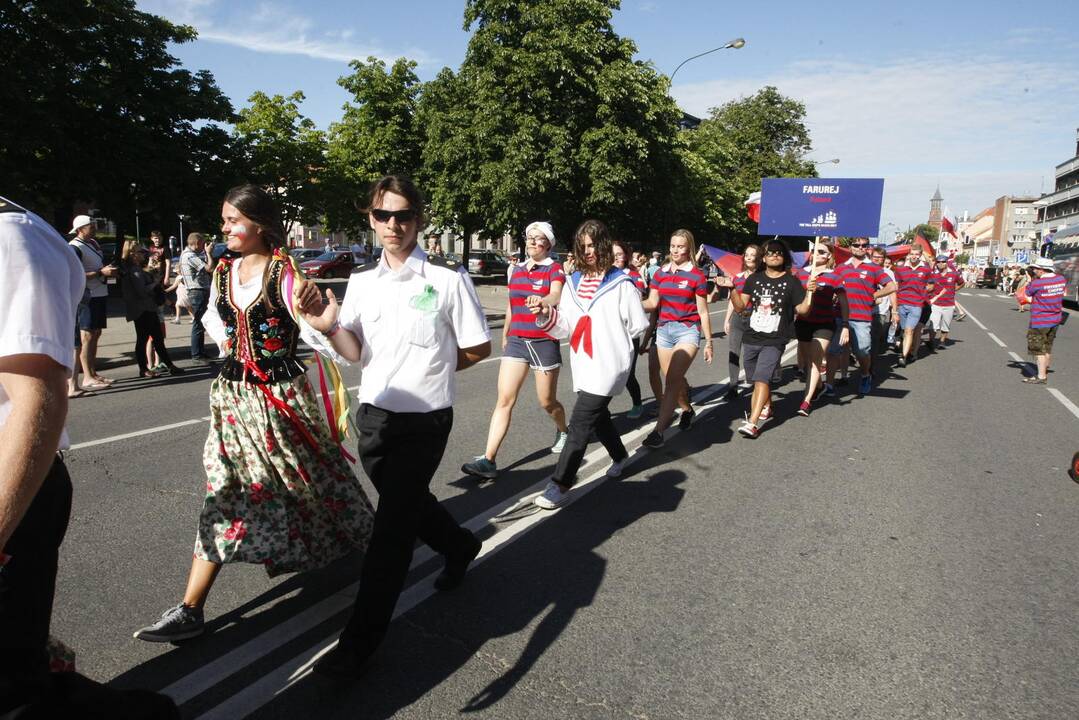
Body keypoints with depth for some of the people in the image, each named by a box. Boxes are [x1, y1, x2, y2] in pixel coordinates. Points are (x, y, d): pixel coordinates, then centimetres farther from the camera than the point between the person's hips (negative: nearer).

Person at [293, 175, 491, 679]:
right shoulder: (361, 280, 3)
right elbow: (356, 353, 3)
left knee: (392, 526, -2)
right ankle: (459, 546, 52)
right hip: (373, 413, 6)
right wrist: (329, 326, -14)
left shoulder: (447, 277, -11)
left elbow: (478, 348, -4)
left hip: (425, 418, -6)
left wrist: (431, 367, 3)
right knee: (407, 503, 22)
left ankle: (360, 641, 11)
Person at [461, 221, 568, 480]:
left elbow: (556, 296, -27)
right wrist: (504, 337, 26)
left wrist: (542, 300, -50)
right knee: (504, 400, -7)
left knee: (547, 402, 10)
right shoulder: (515, 269, 10)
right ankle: (488, 459, -10)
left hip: (545, 342, -3)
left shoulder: (554, 269, -5)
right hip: (516, 341, 4)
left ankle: (563, 432, 42)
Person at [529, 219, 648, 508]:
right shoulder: (573, 283, 10)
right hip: (583, 364, 7)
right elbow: (566, 326, 6)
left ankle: (560, 485, -5)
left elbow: (638, 325, -2)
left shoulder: (621, 283, -7)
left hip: (608, 365, -6)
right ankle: (619, 456, 47)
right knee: (598, 415, 21)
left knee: (579, 424, -10)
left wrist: (611, 340, 4)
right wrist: (546, 315, -12)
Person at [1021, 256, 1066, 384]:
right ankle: (1045, 372, 36)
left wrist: (1034, 279, 4)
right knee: (1048, 347, 22)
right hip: (1055, 320, 7)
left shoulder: (1037, 283, -22)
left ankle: (1041, 377, 0)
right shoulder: (1061, 280, -2)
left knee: (1038, 349, 0)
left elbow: (1028, 292, -5)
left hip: (1039, 322, -7)